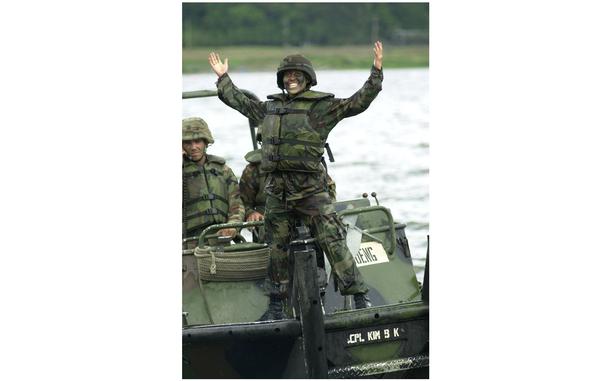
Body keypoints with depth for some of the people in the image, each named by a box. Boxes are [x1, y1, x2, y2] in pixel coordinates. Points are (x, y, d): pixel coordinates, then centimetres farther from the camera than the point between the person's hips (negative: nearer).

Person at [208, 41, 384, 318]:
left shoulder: (322, 106, 1)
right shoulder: (270, 107, 16)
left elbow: (358, 103, -6)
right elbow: (239, 102, 33)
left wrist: (376, 72, -14)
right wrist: (223, 78, 40)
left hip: (310, 188, -5)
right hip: (276, 189, 5)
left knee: (332, 241, -13)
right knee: (277, 248, 10)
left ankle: (359, 295, -13)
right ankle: (277, 305, 22)